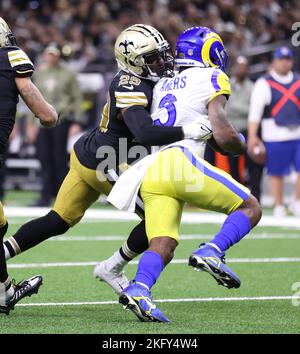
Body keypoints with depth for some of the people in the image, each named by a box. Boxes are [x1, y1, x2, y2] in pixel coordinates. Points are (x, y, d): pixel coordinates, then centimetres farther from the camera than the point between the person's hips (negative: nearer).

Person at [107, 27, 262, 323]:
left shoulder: (163, 85, 28)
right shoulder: (212, 79, 7)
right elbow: (222, 136, -1)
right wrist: (241, 145, 19)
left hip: (150, 171, 6)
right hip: (180, 162, -6)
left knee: (162, 246, -1)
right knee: (250, 208, 5)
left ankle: (139, 289, -29)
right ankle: (212, 252, -18)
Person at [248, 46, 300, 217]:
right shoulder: (264, 84, -1)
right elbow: (255, 110, -6)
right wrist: (252, 136, -15)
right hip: (275, 137, -4)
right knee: (276, 173, 1)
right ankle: (279, 208, 13)